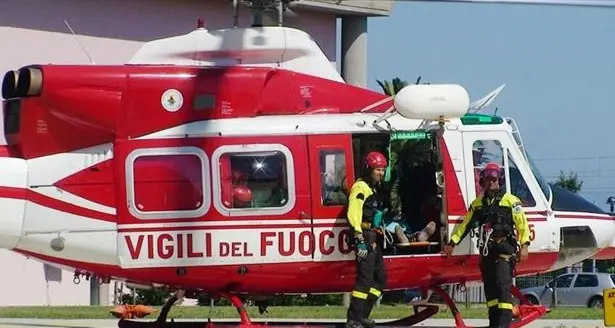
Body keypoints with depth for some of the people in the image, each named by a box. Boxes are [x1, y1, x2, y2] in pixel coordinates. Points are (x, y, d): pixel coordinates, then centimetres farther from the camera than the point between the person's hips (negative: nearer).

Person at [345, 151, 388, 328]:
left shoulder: (374, 188, 21)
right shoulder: (361, 187, -11)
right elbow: (353, 213, -23)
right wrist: (360, 239, -30)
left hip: (374, 239, 11)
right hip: (365, 238, -11)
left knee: (380, 277, 14)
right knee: (365, 279, -15)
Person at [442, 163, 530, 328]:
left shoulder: (510, 201, 1)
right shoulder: (477, 204, 18)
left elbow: (522, 223, -5)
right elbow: (465, 224, 21)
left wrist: (524, 245, -16)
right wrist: (452, 243, 17)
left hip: (505, 250, -6)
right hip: (486, 252, 6)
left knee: (503, 285, -16)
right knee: (490, 288, 6)